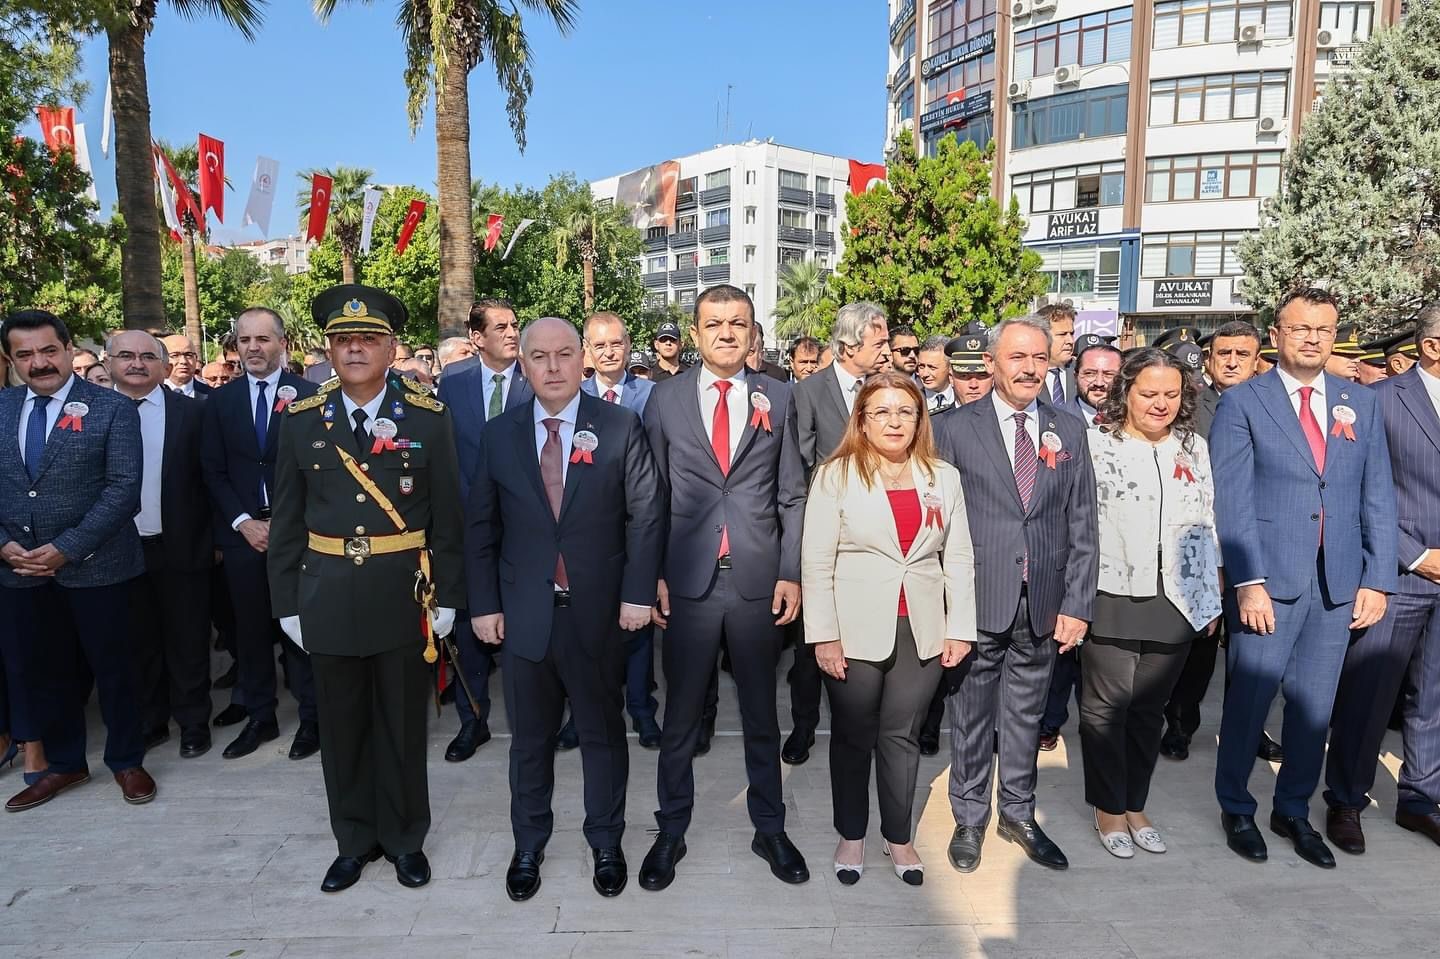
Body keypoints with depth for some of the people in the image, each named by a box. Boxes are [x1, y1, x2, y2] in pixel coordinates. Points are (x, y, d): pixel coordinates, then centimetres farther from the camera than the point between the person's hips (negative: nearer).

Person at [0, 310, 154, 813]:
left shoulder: (113, 409, -6)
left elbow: (124, 488, -13)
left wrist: (66, 548, -18)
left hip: (94, 564, -4)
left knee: (111, 666, 8)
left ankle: (126, 760, 27)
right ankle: (64, 763, 34)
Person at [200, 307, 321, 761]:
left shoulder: (308, 395, -2)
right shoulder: (220, 400, 9)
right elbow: (213, 470, 7)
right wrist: (242, 522, -5)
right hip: (242, 531, 3)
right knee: (250, 630, 9)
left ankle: (310, 718, 15)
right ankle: (260, 717, 23)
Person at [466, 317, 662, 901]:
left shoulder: (620, 427, -4)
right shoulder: (500, 434, 2)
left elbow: (646, 514, -4)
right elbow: (480, 526, 5)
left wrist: (638, 592, -8)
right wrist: (484, 604, 1)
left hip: (598, 612, -1)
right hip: (523, 613, 2)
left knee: (603, 733, 14)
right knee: (529, 738, 16)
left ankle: (606, 843, 34)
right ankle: (528, 845, 36)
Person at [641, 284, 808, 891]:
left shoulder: (778, 399, 4)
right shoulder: (666, 398, 3)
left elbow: (792, 494, 3)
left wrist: (791, 573, -3)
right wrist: (653, 575, -3)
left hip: (758, 581, 1)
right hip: (688, 581, 0)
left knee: (761, 714, 15)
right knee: (680, 716, 12)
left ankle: (769, 829, 33)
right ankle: (671, 832, 30)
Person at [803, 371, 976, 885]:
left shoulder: (944, 477, 6)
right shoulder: (836, 476, -4)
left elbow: (958, 558, 6)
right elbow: (817, 561, -7)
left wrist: (960, 629, 1)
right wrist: (824, 636, -11)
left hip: (922, 630, 2)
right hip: (856, 630, -2)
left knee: (902, 736, 11)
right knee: (853, 736, 11)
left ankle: (898, 837, 29)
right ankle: (851, 836, 30)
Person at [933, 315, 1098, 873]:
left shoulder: (1069, 431, 6)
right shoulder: (955, 430, -3)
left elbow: (1082, 526, 5)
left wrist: (1076, 603, 0)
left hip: (1044, 606, 3)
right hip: (978, 601, -2)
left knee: (1026, 715, 15)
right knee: (971, 715, 10)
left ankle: (1018, 815, 33)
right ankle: (969, 819, 28)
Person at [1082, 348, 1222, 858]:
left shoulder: (1193, 448, 10)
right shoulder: (1096, 444, -4)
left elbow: (1205, 527, 13)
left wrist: (1211, 599, 12)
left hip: (1176, 602, 4)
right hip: (1112, 600, -4)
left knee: (1149, 709, 13)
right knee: (1106, 708, 6)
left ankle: (1135, 805, 28)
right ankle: (1108, 808, 23)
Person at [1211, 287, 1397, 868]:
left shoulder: (1361, 404, 11)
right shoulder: (1242, 402, -2)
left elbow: (1378, 496, 9)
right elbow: (1233, 499, -9)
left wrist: (1377, 579, 1)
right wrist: (1249, 581, -15)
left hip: (1339, 584, 4)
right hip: (1268, 580, -4)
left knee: (1314, 705, 12)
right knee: (1249, 699, 4)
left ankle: (1294, 811, 30)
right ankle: (1236, 808, 24)